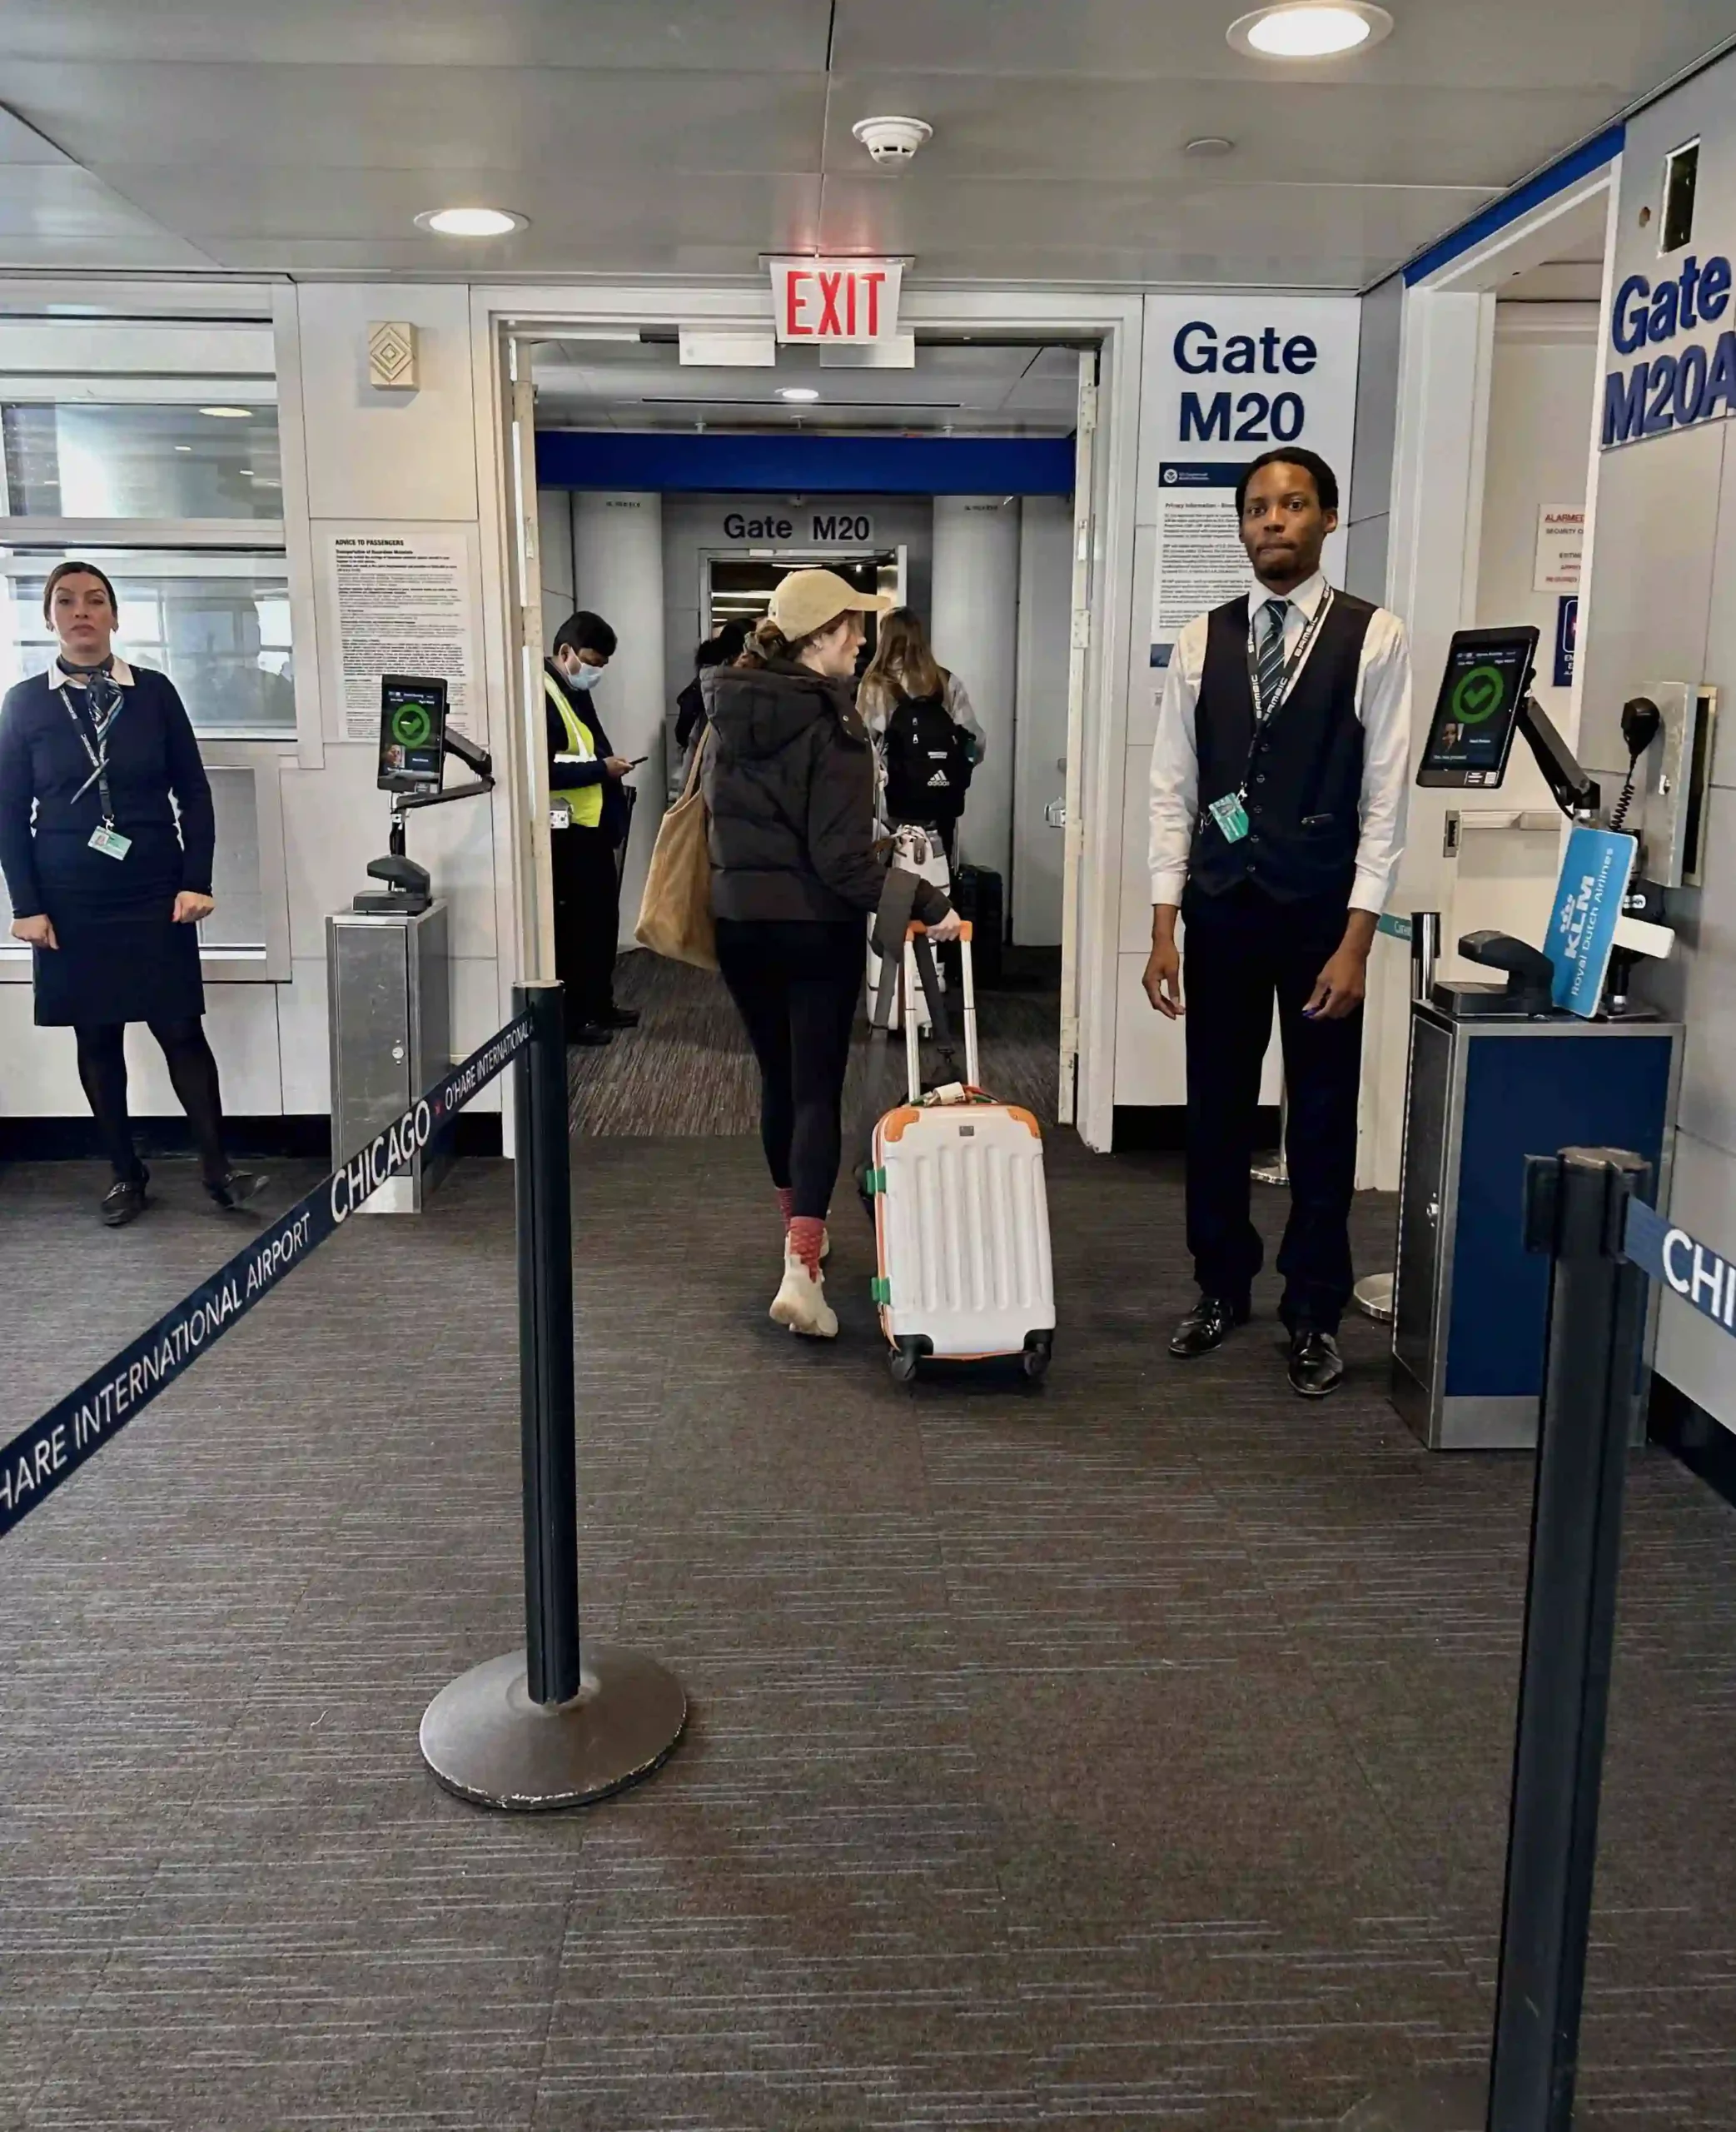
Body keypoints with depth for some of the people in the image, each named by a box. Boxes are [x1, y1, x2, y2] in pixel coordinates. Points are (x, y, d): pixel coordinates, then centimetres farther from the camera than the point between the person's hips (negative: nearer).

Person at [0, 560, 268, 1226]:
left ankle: (216, 1166, 8)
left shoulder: (155, 692, 2)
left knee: (182, 1029, -1)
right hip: (71, 902, 1)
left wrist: (195, 883, -5)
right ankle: (125, 1173, 18)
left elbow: (193, 793, 3)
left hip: (155, 893, -1)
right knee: (96, 1037, 7)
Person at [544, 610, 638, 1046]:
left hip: (593, 827, 10)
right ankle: (572, 1017, 9)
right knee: (574, 924, -1)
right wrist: (601, 769, -20)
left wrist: (609, 767, 6)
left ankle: (599, 1005, 28)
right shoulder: (542, 695, -17)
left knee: (602, 918, 16)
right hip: (568, 832, -10)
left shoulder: (577, 693, 15)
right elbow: (542, 769, -24)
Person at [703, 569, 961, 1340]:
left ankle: (799, 1227, 33)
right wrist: (926, 904, -18)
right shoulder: (832, 727, -16)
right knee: (816, 1090, -4)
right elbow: (843, 859, -20)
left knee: (777, 1080, 18)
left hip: (739, 922, 6)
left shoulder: (729, 711, 5)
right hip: (815, 928, -6)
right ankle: (801, 1265, -14)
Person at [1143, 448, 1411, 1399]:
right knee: (1217, 1109, 12)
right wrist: (1164, 927, -2)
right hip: (1221, 909, 3)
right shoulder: (1202, 640, 5)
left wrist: (1356, 940, -12)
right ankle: (1221, 1287, 30)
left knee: (1323, 1120, 7)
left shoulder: (1374, 638, -4)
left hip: (1322, 914, -3)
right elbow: (1173, 789, 4)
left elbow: (1384, 798, -6)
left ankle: (1315, 1314, 21)